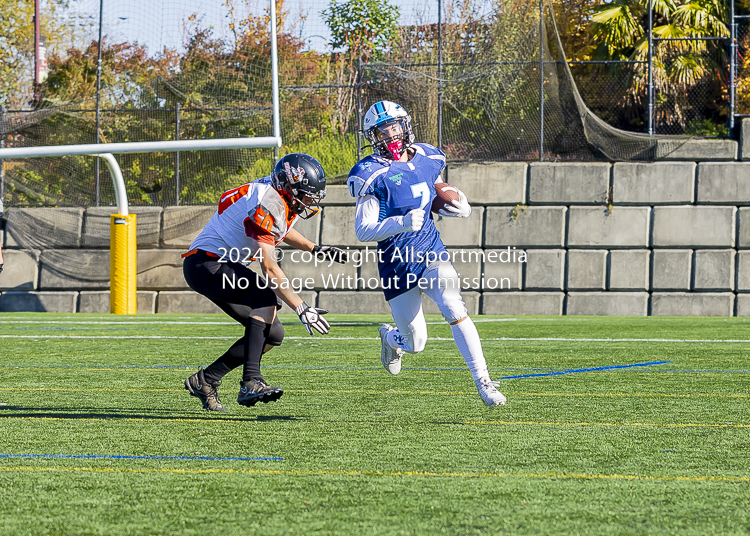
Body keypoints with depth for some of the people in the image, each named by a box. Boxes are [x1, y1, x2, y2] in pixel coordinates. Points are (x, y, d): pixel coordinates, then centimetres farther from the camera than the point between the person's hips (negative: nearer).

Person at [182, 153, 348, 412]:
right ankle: (251, 383, -37)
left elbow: (281, 228, 31)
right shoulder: (268, 204, -25)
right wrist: (301, 308, -27)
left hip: (223, 266, 10)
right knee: (267, 296, -31)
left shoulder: (286, 201, 5)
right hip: (204, 264, -10)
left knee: (273, 334, 4)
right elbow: (269, 268, -27)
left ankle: (205, 380, 13)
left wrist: (315, 249, 19)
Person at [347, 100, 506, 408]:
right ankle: (390, 337, 44)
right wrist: (401, 223, -32)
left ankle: (483, 383, -18)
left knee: (455, 311, -23)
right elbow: (363, 231, -16)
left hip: (431, 254, 3)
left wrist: (460, 208, 2)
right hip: (397, 264, -3)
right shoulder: (372, 174, -12)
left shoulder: (428, 159, 5)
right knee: (416, 343, 7)